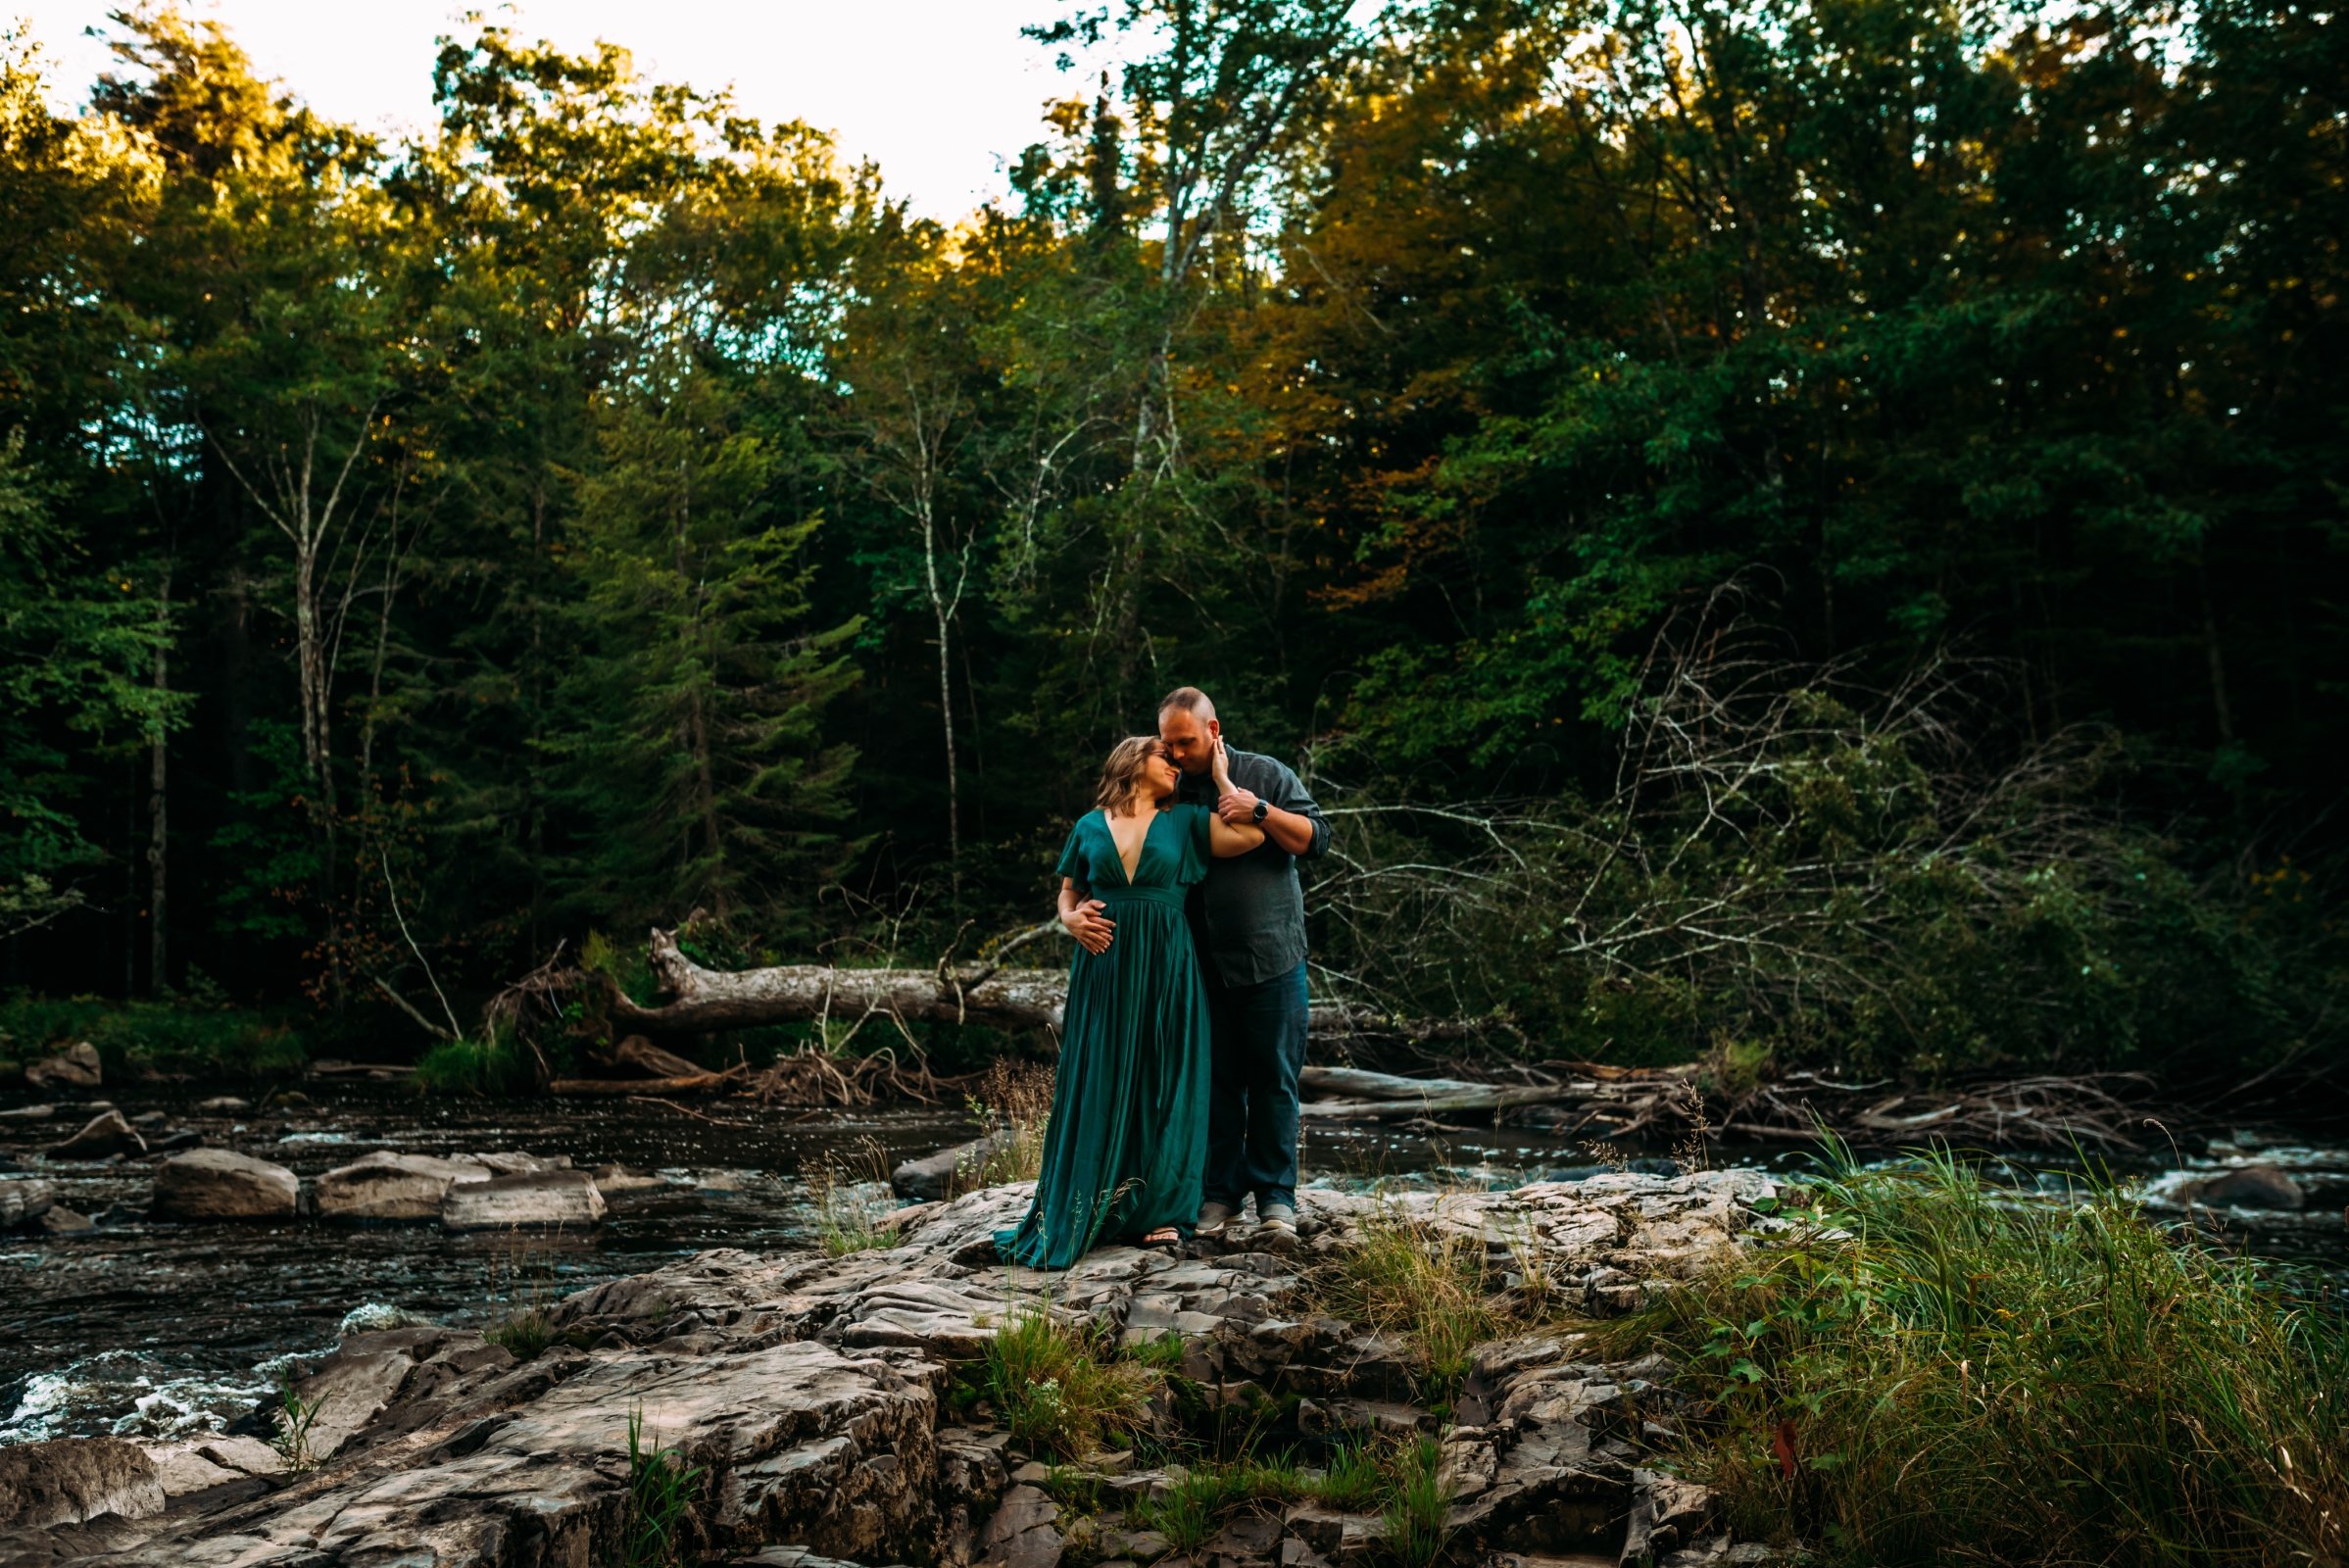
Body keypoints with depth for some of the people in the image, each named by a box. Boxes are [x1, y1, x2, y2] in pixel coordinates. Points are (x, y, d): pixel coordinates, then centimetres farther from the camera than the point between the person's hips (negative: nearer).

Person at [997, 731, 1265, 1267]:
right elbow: (1068, 893, 16)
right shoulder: (1090, 827, 10)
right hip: (1103, 966, 0)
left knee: (1160, 1085, 1)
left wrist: (1220, 775, 3)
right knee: (1097, 1085, 1)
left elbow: (1249, 833, -4)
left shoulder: (1184, 822, 8)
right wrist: (1071, 920, -6)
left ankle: (1158, 1211, 10)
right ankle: (1082, 1215, 9)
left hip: (1164, 968, 0)